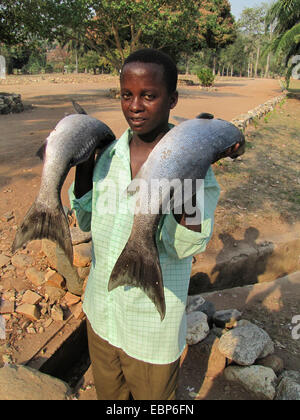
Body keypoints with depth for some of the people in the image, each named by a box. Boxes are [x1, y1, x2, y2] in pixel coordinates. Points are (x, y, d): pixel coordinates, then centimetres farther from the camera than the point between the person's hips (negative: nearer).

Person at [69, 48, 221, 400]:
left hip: (152, 325, -4)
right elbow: (86, 221, 3)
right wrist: (82, 162, -11)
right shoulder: (111, 152, -4)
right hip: (101, 310, 5)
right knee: (108, 394, 29)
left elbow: (181, 247, -22)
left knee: (152, 395, 24)